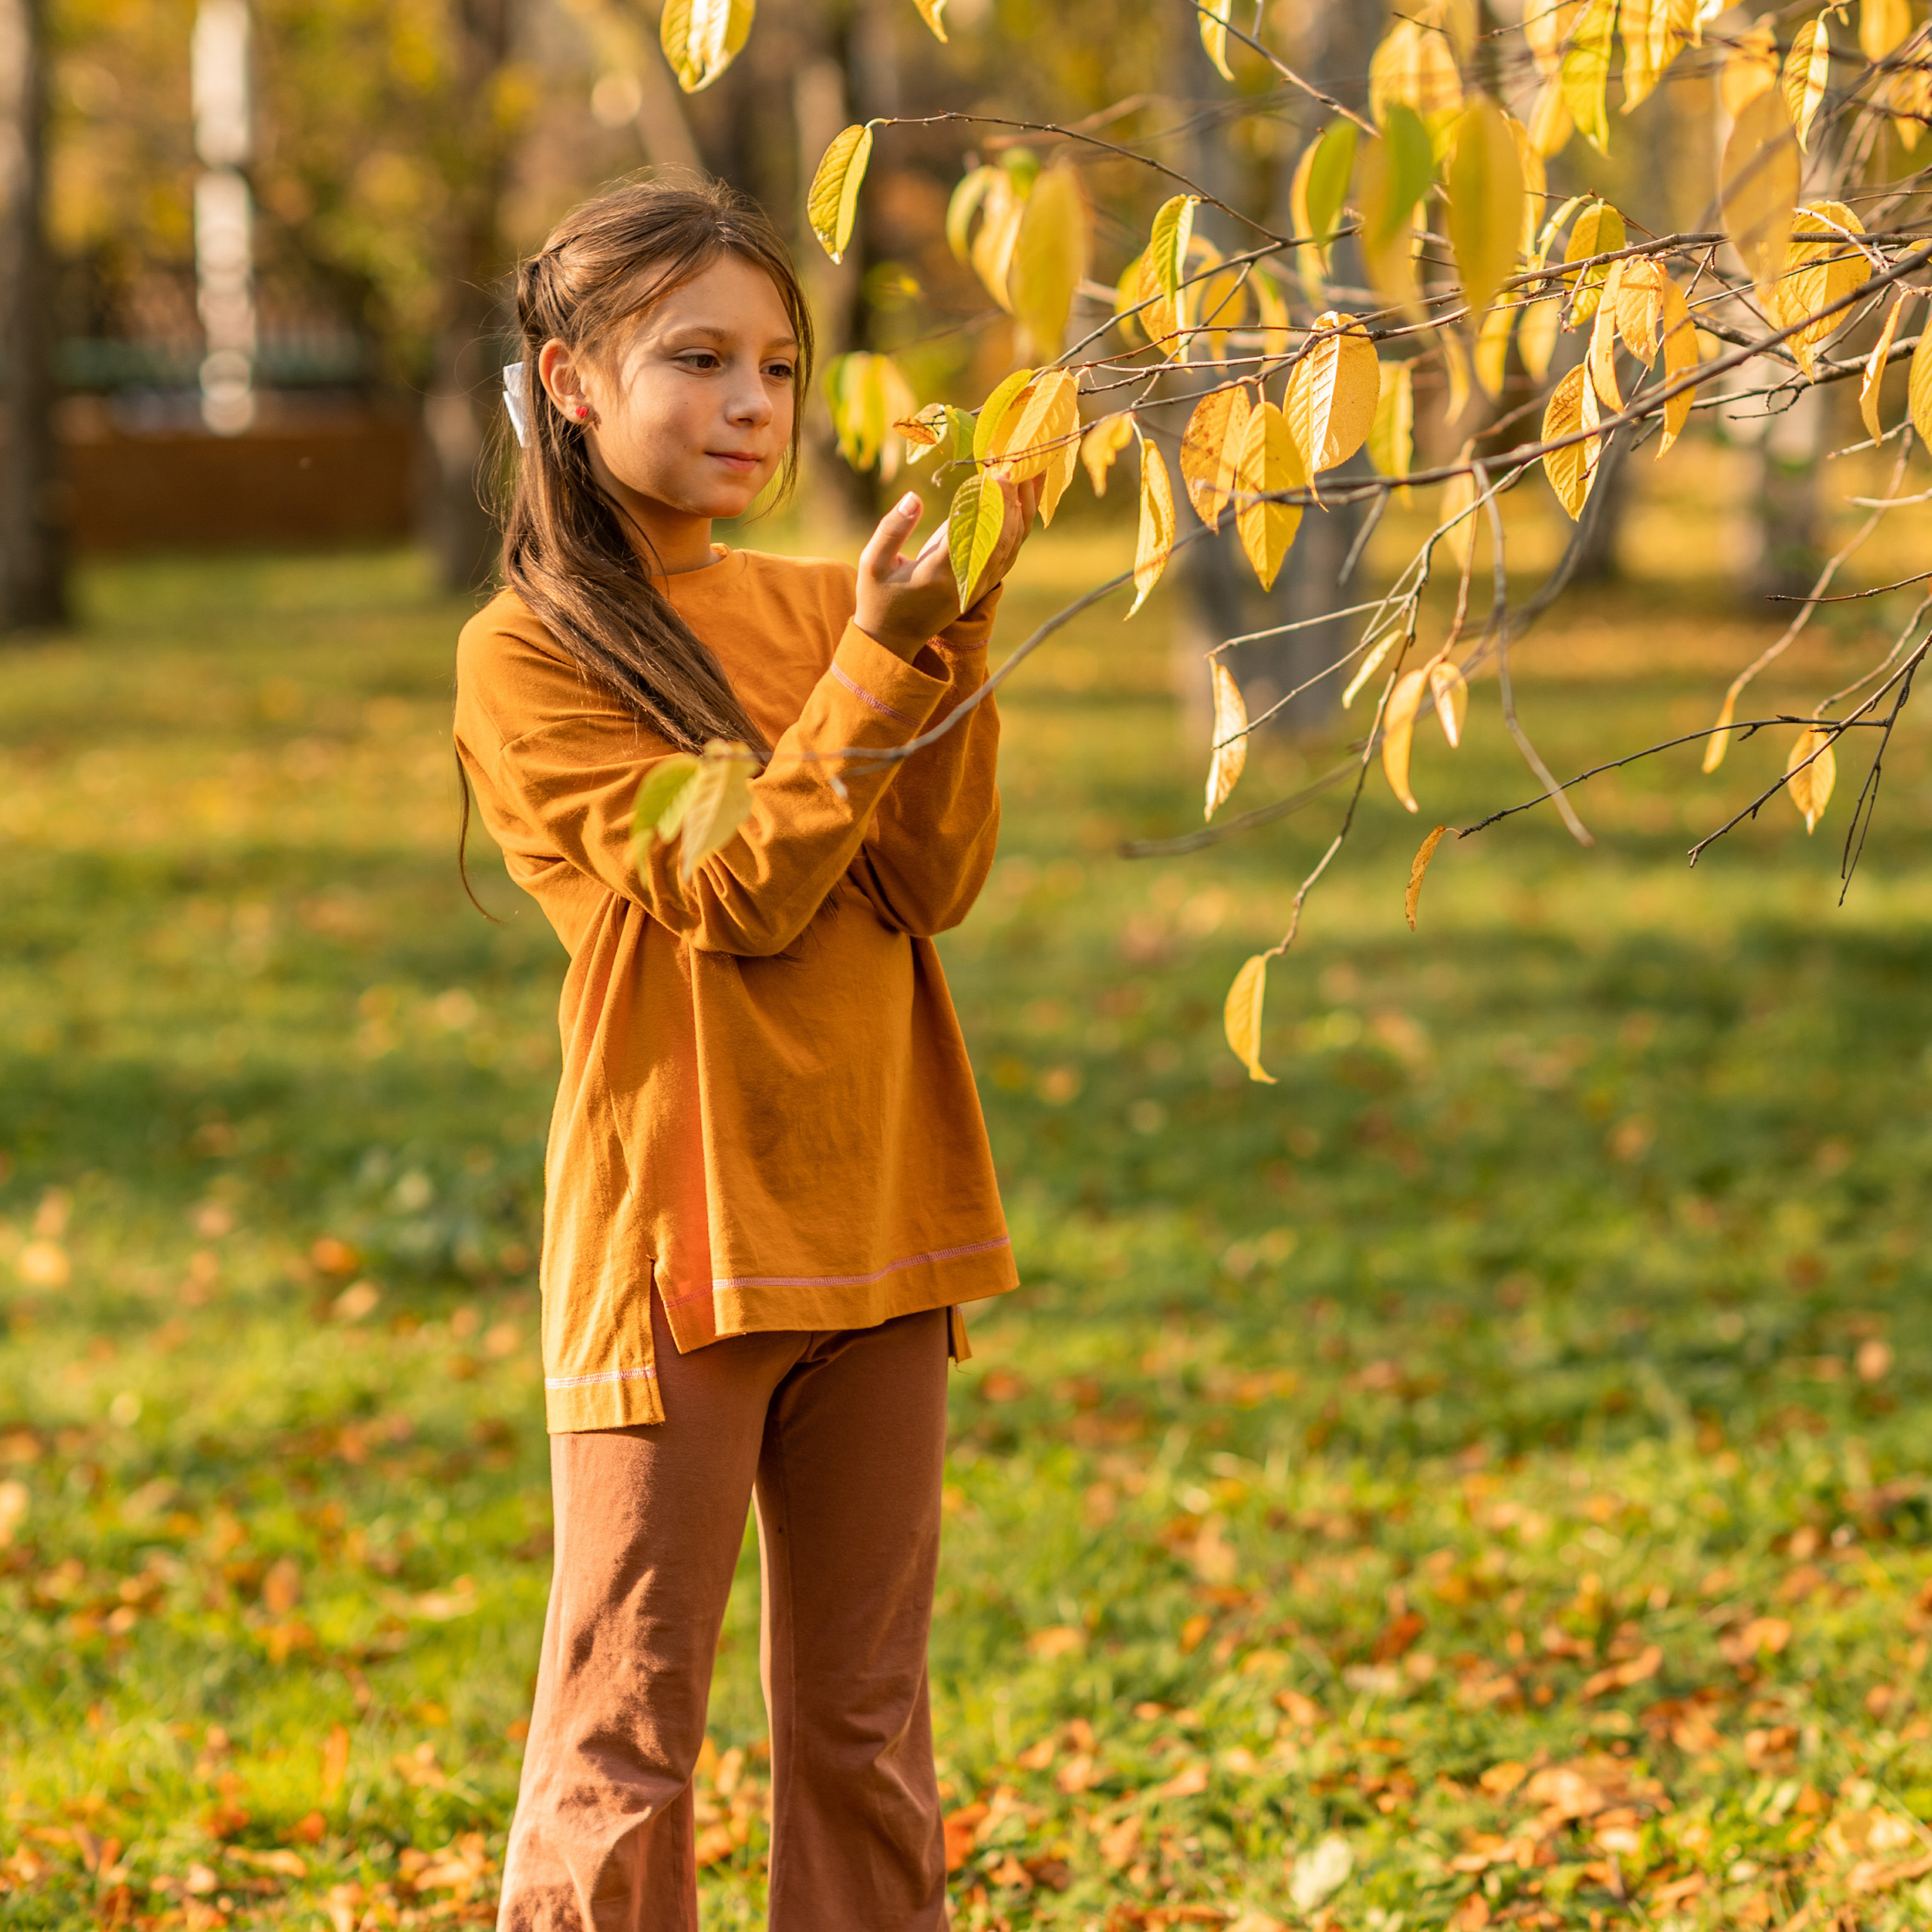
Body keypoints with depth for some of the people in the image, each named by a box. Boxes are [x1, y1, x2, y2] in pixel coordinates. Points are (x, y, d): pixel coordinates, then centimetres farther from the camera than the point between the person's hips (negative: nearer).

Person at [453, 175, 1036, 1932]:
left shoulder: (819, 610, 10)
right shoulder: (527, 658, -6)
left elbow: (931, 883, -3)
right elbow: (735, 894, -14)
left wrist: (953, 630, -13)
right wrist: (882, 656, -19)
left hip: (873, 1221, 5)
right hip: (679, 1235, -5)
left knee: (864, 1724, 11)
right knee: (623, 1741, -2)